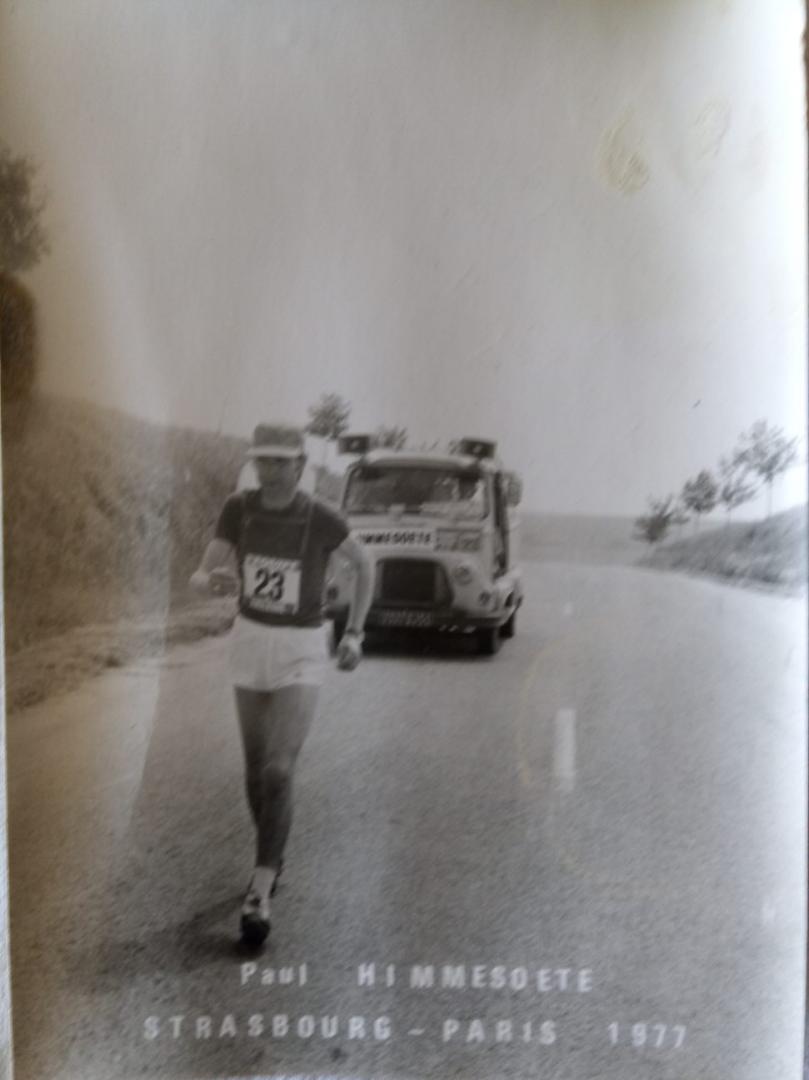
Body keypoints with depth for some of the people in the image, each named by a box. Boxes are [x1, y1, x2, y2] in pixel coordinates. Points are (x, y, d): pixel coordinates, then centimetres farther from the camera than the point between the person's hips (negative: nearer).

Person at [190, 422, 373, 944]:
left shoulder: (323, 518, -17)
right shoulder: (238, 508, -7)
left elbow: (366, 564, 1)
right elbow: (201, 578, -7)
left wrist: (354, 635, 0)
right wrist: (213, 580, -33)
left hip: (303, 652, -4)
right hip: (250, 642, 4)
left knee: (278, 771, -14)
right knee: (256, 767, 15)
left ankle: (259, 896, -3)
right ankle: (273, 855, 40)